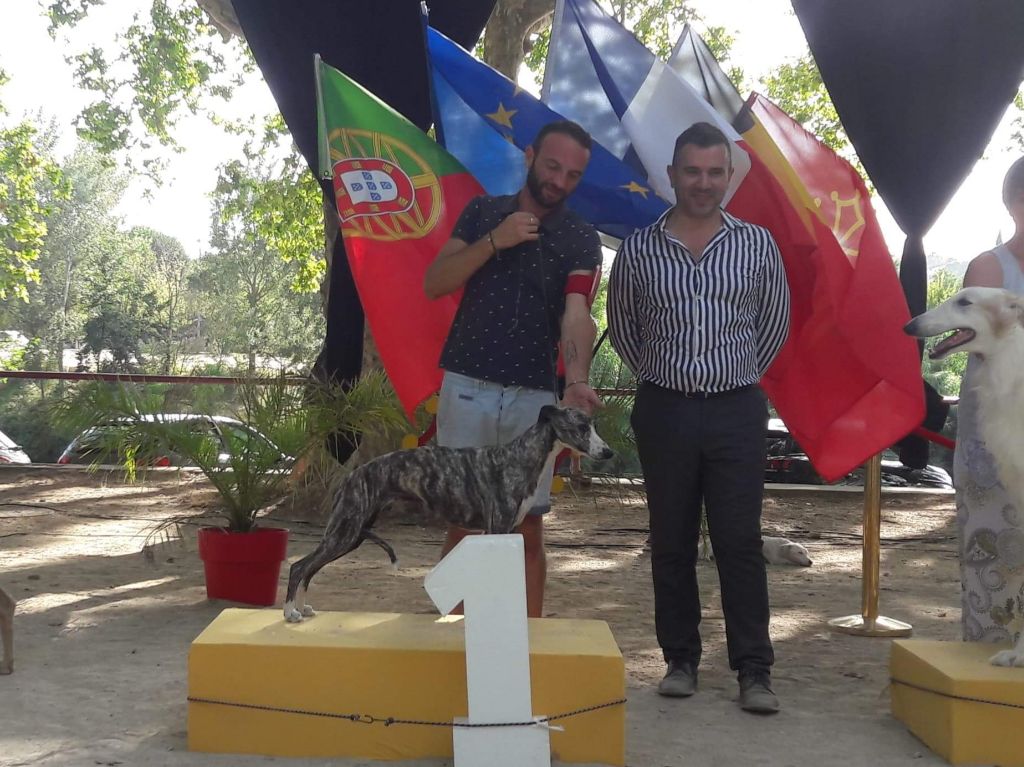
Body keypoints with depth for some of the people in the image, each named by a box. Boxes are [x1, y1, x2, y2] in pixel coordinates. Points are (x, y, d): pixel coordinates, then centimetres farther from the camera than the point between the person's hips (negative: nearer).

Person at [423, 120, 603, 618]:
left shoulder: (580, 240, 2)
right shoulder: (482, 213, 7)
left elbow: (576, 314, -14)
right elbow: (433, 285, -1)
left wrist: (577, 381, -32)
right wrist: (493, 242, -13)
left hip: (534, 394, 0)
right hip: (468, 386, 1)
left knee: (528, 526, 3)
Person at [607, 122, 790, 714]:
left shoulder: (757, 244, 3)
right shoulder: (639, 250, 3)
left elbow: (775, 322, 15)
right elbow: (621, 325, 16)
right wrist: (658, 374, 12)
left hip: (737, 410, -1)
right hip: (665, 410, 1)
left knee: (740, 542, -1)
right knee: (672, 543, 7)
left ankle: (754, 670, 6)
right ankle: (681, 660, 19)